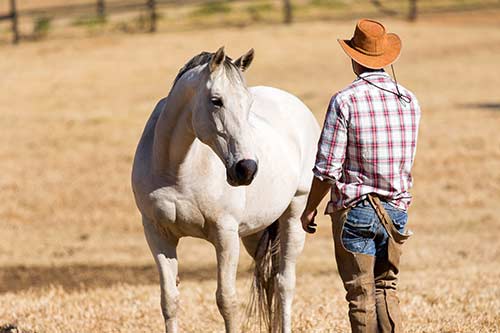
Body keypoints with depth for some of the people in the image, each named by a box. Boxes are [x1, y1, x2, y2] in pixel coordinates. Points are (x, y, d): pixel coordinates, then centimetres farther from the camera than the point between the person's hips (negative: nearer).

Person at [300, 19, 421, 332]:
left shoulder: (344, 101, -14)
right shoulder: (410, 101, 2)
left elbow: (327, 168, -13)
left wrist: (310, 209, 0)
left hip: (354, 211, -5)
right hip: (396, 210, 5)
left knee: (361, 295, 4)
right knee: (386, 288, 16)